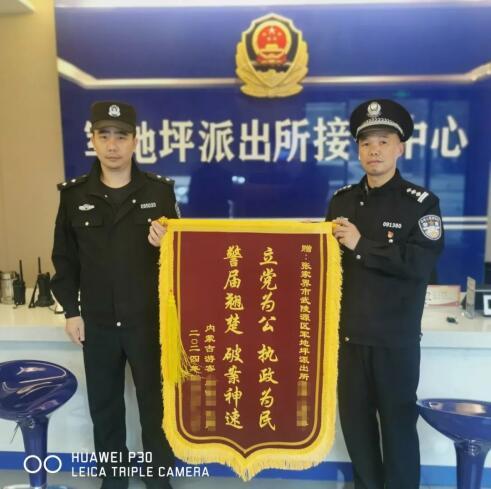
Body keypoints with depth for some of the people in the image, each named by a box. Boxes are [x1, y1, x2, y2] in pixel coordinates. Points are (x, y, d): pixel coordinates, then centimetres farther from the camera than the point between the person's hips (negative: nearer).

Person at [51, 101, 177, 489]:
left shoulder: (159, 191, -3)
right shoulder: (74, 194, 1)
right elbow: (64, 257, 6)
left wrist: (166, 245, -21)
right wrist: (71, 310, 3)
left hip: (149, 321, -2)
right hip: (97, 323, 2)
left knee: (155, 403, 11)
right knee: (104, 406, 17)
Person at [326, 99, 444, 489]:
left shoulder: (421, 203, -6)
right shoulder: (342, 200, 8)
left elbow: (422, 263, -19)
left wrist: (361, 245, -19)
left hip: (396, 337, -4)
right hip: (348, 331, 4)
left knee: (398, 421, 9)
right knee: (355, 418, 16)